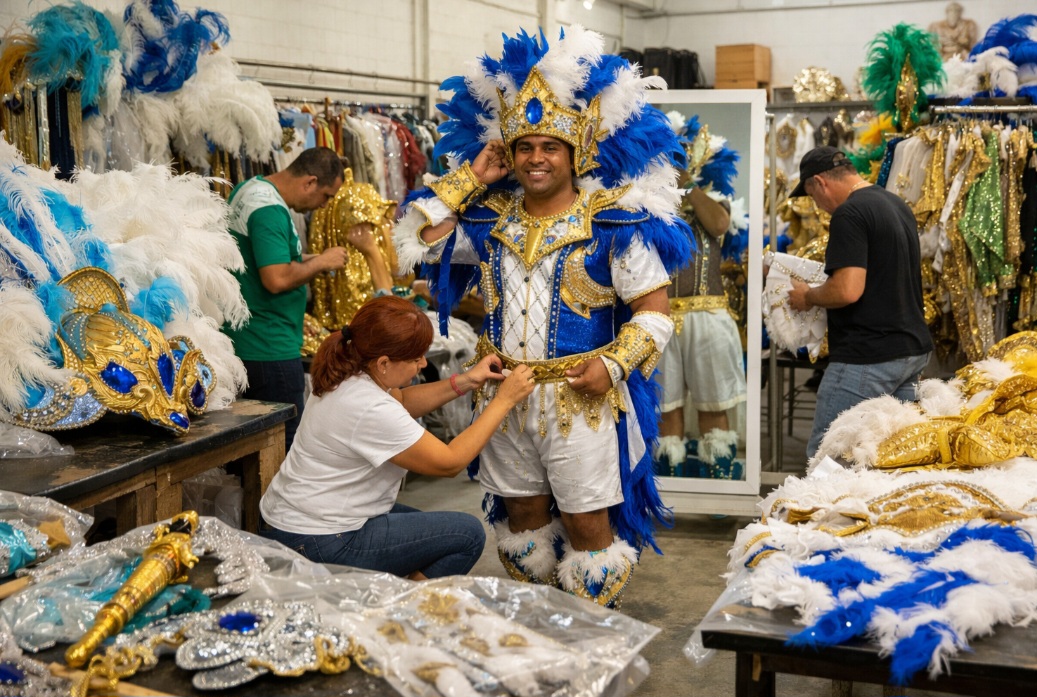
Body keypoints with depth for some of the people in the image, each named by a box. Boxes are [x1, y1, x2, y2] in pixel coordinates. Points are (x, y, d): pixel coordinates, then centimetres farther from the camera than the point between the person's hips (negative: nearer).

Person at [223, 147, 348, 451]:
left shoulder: (249, 188, 12)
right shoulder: (270, 210, -21)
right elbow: (277, 280, -28)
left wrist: (307, 260, 12)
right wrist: (321, 262, -12)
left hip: (241, 342, 11)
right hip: (270, 350, -11)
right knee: (285, 445, -3)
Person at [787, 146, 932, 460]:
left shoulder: (849, 214, -15)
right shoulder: (898, 205, 15)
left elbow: (848, 291, -24)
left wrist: (807, 297, -5)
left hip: (868, 357, -10)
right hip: (913, 350, 10)